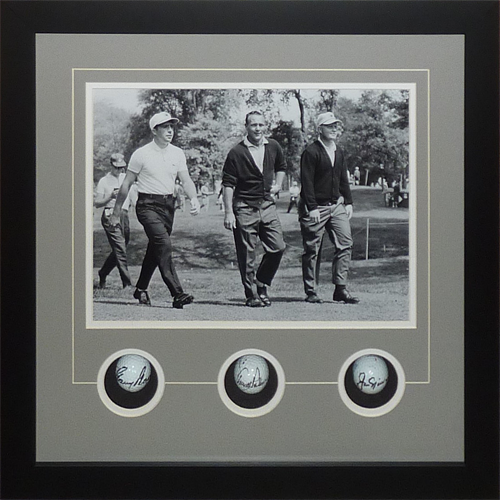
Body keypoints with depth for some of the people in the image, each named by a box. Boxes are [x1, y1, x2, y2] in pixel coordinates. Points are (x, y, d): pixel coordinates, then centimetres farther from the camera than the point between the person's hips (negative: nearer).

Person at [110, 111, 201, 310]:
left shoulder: (177, 153, 8)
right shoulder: (141, 154, -5)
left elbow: (186, 180, 5)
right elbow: (127, 184, 1)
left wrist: (194, 198, -16)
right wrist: (116, 212, 4)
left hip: (168, 205, 6)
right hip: (148, 206, -5)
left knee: (155, 248, 13)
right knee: (164, 243, -21)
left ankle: (141, 289, 31)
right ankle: (177, 294, -26)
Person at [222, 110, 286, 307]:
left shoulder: (273, 147, 8)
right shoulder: (236, 153, -7)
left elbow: (281, 166, 29)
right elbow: (228, 184, -7)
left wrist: (278, 185, 14)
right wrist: (228, 212, -12)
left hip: (267, 205, 4)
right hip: (244, 208, -4)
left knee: (278, 247, -2)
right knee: (246, 255, -1)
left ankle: (261, 285, 18)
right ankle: (251, 295, 10)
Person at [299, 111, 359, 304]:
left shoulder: (338, 152, 14)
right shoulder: (310, 152, -10)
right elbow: (306, 182, -14)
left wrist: (348, 202, 12)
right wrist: (312, 208, -19)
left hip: (336, 205, 7)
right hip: (315, 208, -7)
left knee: (345, 244, -1)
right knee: (312, 250, 0)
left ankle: (340, 289, 3)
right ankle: (310, 292, 9)